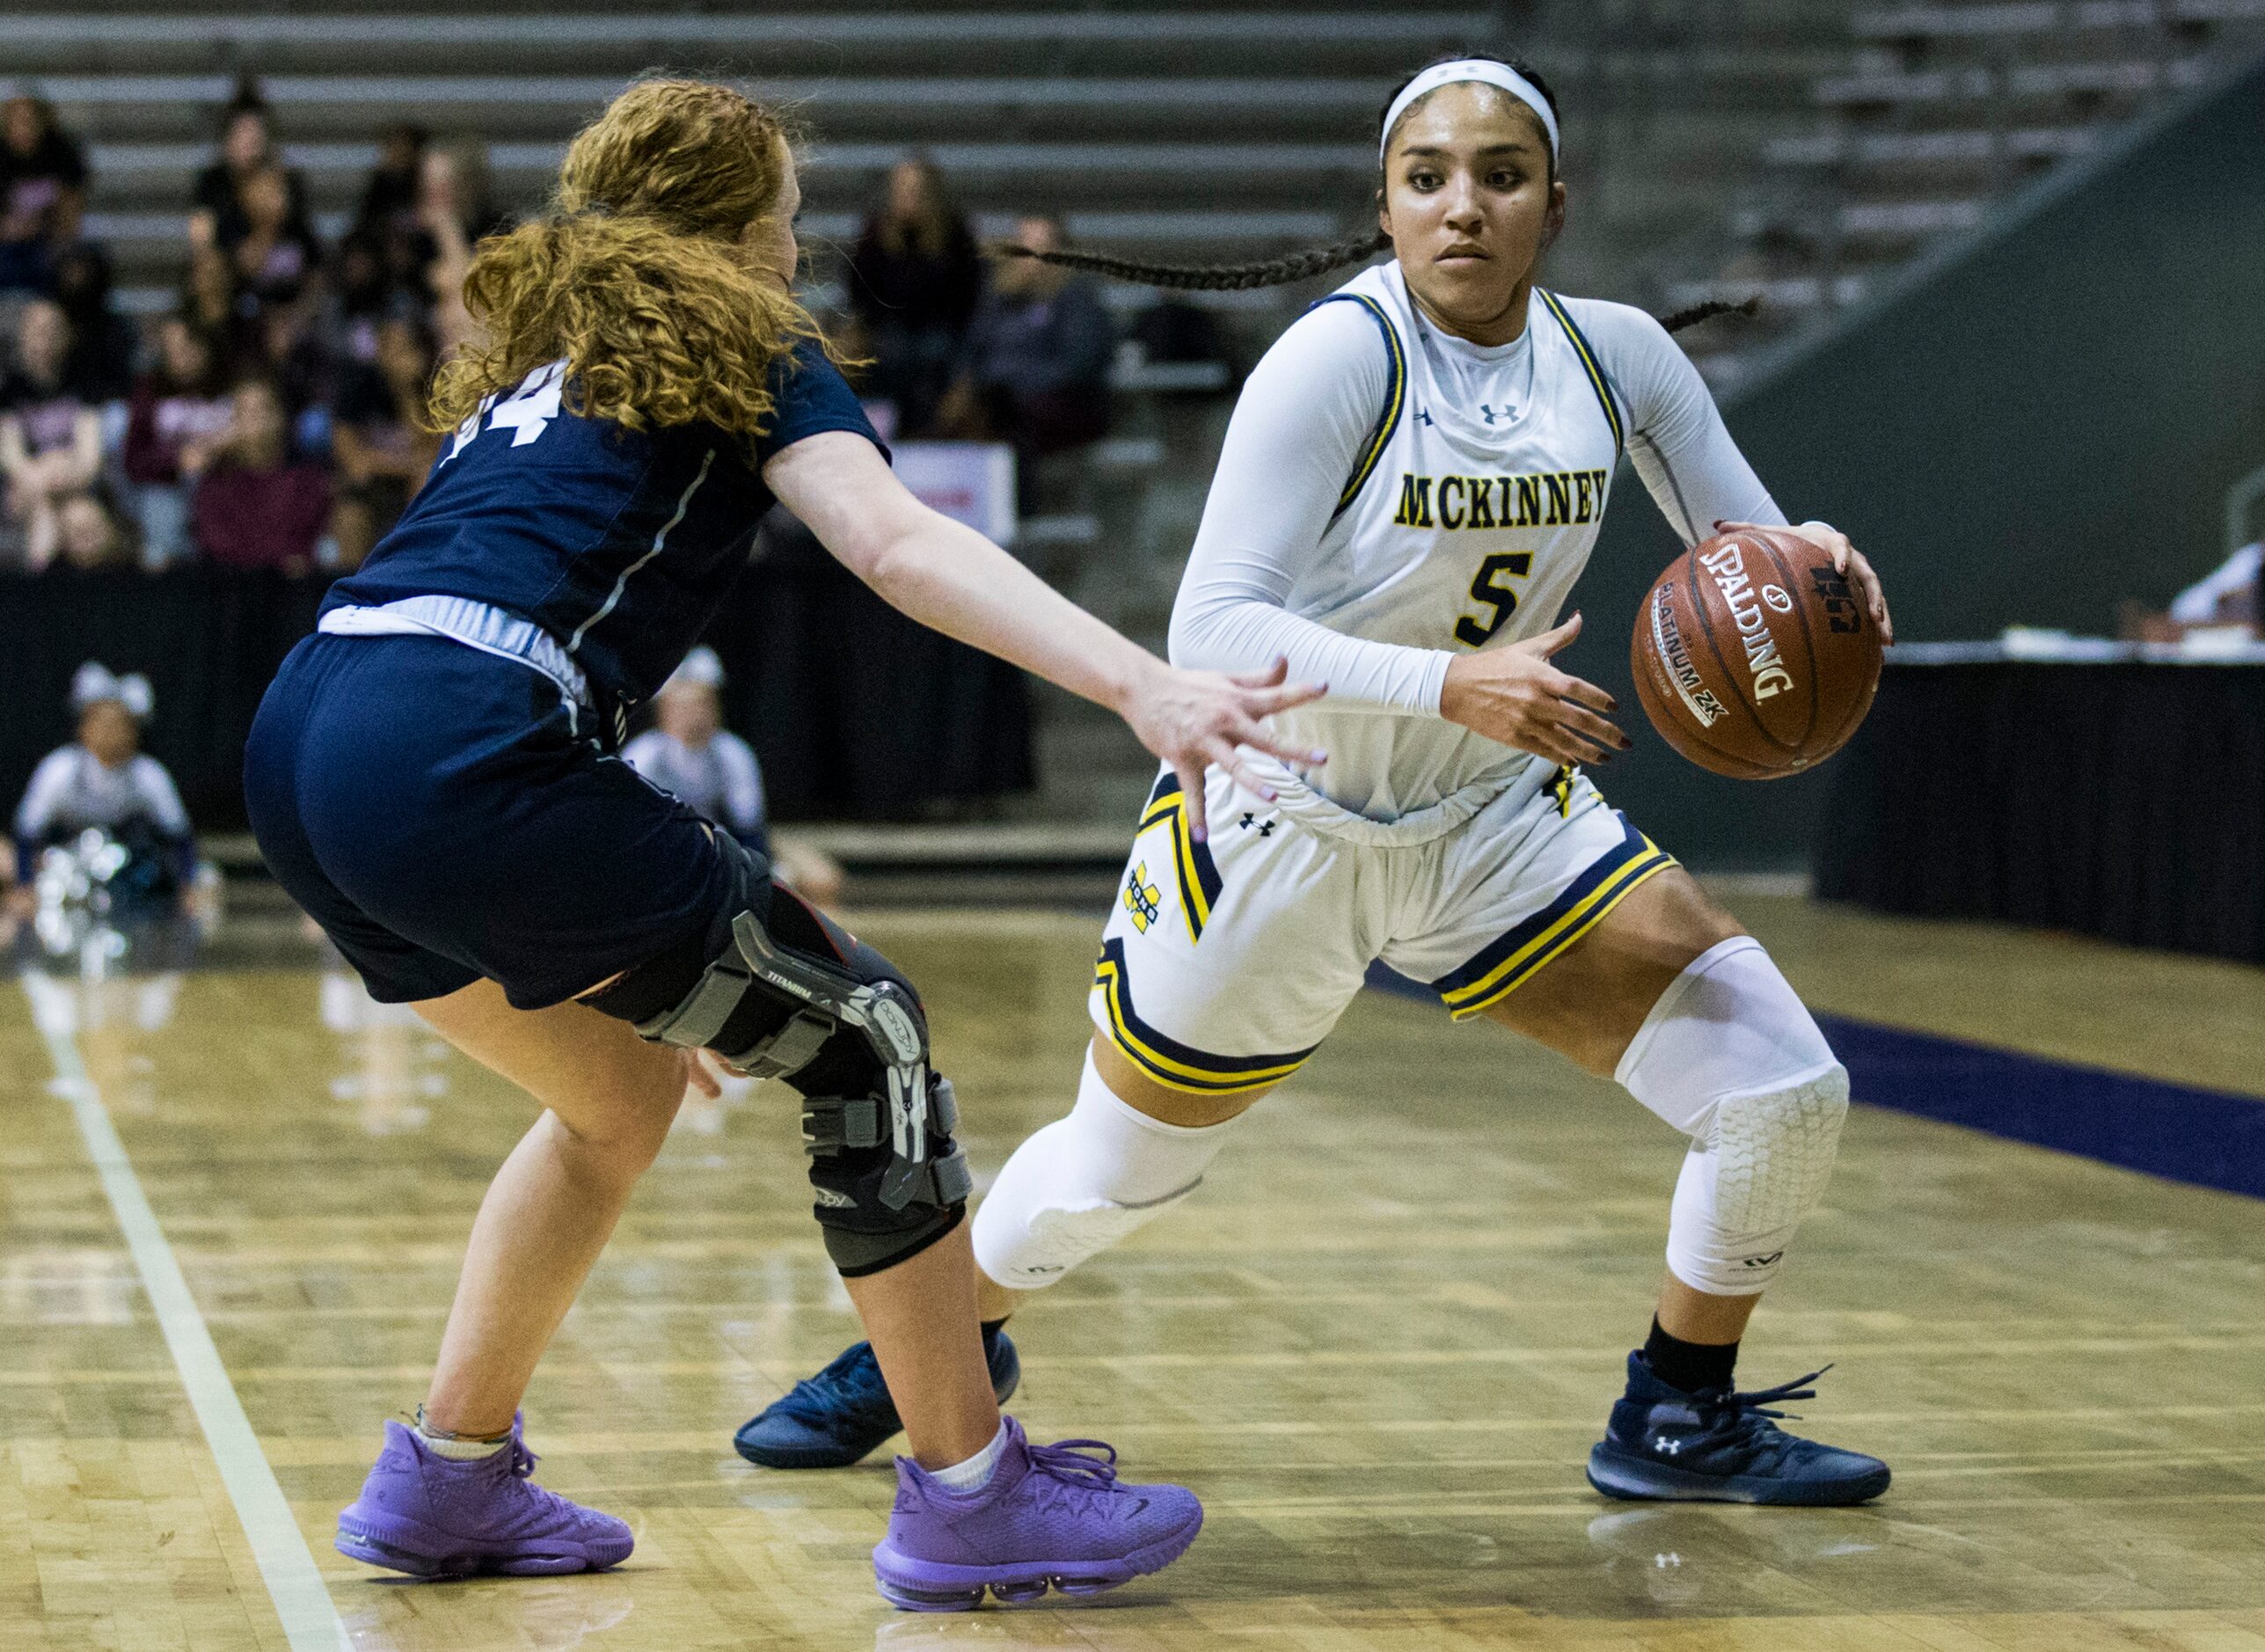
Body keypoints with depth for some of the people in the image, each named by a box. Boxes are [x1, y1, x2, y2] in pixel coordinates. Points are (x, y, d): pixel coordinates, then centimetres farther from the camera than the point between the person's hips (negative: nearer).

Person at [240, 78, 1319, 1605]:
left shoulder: (541, 356, 32)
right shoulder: (742, 346, 10)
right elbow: (896, 540, -9)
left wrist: (631, 940, 39)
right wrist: (1142, 685, -22)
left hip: (305, 742, 8)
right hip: (457, 758, -8)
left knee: (622, 1094, 27)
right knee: (865, 1035, 4)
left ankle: (446, 1478, 31)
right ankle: (970, 1495, 8)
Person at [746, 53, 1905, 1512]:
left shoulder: (1615, 355, -8)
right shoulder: (1341, 357, -24)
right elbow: (1212, 627, -30)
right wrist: (1455, 686, -41)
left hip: (1497, 821, 4)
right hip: (1274, 830, -4)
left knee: (1788, 1091, -9)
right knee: (1112, 1174, 12)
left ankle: (1680, 1421, 15)